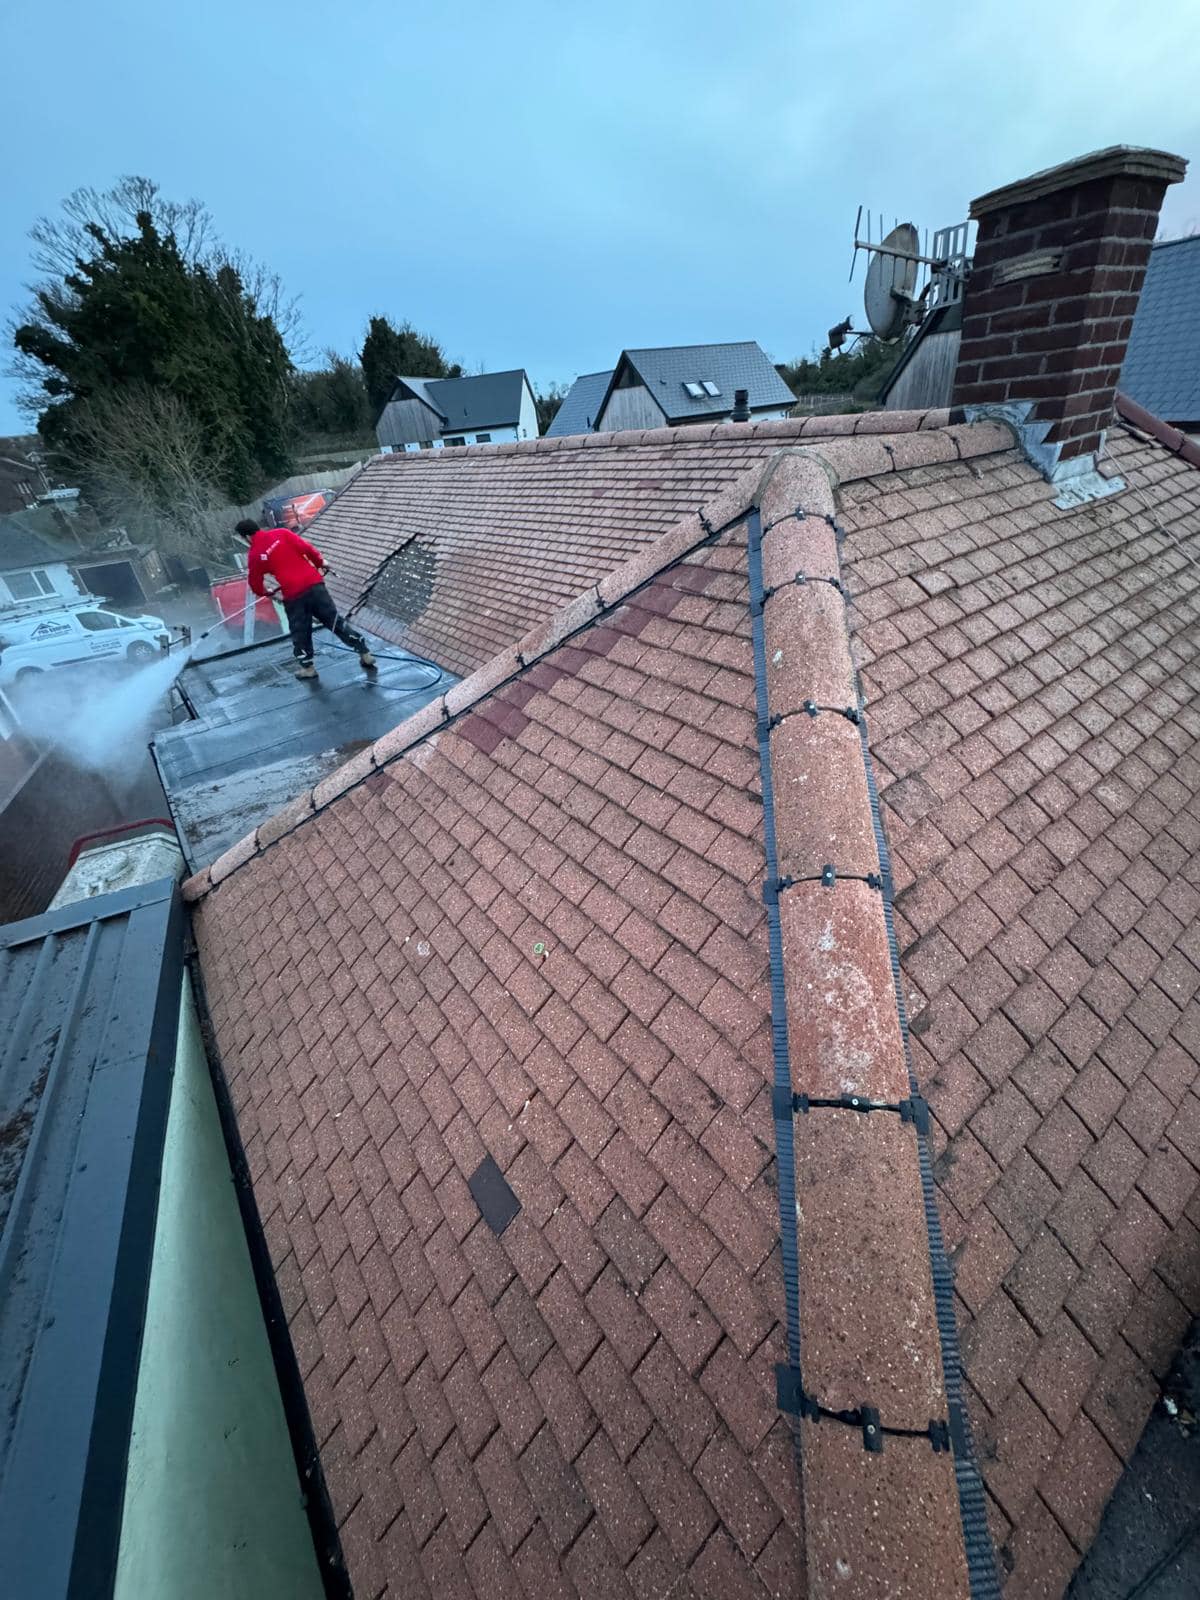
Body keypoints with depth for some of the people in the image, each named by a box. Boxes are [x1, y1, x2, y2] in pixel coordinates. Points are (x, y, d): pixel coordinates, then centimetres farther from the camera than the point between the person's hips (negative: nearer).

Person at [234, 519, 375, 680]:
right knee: (334, 620, 8)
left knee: (299, 632, 14)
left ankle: (307, 667, 22)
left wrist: (265, 593, 32)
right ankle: (365, 653, 7)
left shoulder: (255, 555, 4)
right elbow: (306, 547, -1)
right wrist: (320, 562, 14)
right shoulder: (282, 533, 5)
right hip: (313, 583, 2)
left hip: (292, 595, -2)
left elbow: (255, 583, 11)